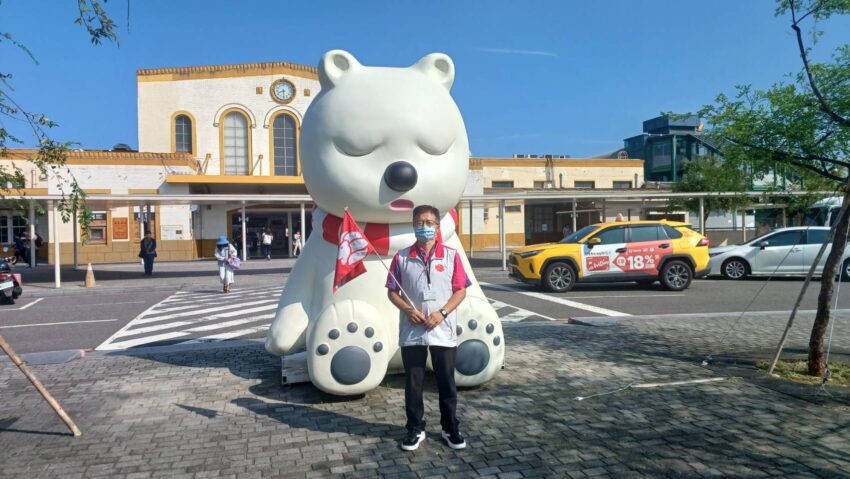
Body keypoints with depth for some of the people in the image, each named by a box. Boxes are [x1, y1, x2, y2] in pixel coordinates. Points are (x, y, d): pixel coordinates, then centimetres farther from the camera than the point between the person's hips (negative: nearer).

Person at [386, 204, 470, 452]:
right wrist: (408, 309, -12)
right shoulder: (402, 257, 0)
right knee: (413, 384, 10)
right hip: (411, 333, 1)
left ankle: (450, 428, 26)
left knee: (447, 383, 10)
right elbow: (392, 291, 5)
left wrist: (441, 313, -13)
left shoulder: (450, 255, -1)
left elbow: (461, 290, 0)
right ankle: (415, 429, 25)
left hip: (444, 331, 0)